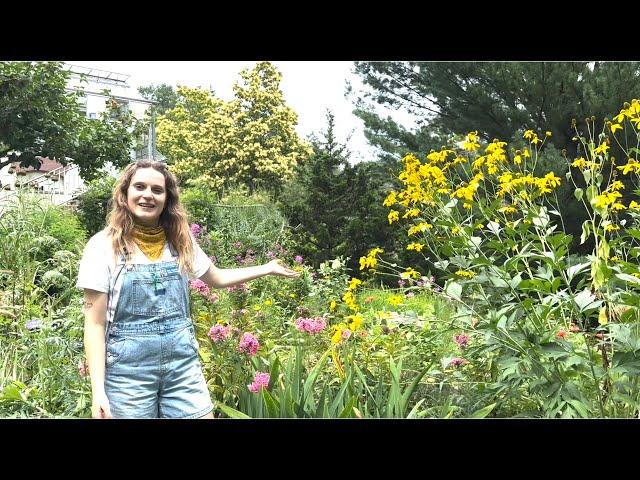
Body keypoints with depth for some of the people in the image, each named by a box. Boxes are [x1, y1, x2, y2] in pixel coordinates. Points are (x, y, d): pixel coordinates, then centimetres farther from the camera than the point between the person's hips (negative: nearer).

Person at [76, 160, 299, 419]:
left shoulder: (180, 240, 5)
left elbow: (217, 278, 23)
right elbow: (95, 324, -8)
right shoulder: (103, 245, -7)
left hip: (183, 362, 4)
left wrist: (267, 268, 20)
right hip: (129, 369, -3)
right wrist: (98, 390, -13)